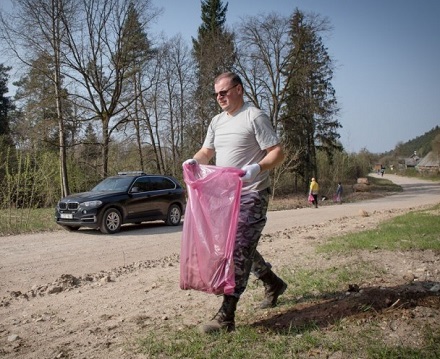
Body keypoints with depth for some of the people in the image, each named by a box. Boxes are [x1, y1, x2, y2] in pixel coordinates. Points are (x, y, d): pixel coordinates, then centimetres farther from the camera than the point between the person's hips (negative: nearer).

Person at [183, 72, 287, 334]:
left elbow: (278, 153, -13)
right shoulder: (217, 121, 14)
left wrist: (257, 168, -31)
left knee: (239, 250, -11)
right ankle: (273, 284, 39)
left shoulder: (255, 117, -9)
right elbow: (207, 152, 20)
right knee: (242, 246, 17)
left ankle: (226, 317, -10)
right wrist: (195, 161, -3)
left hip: (252, 194, -8)